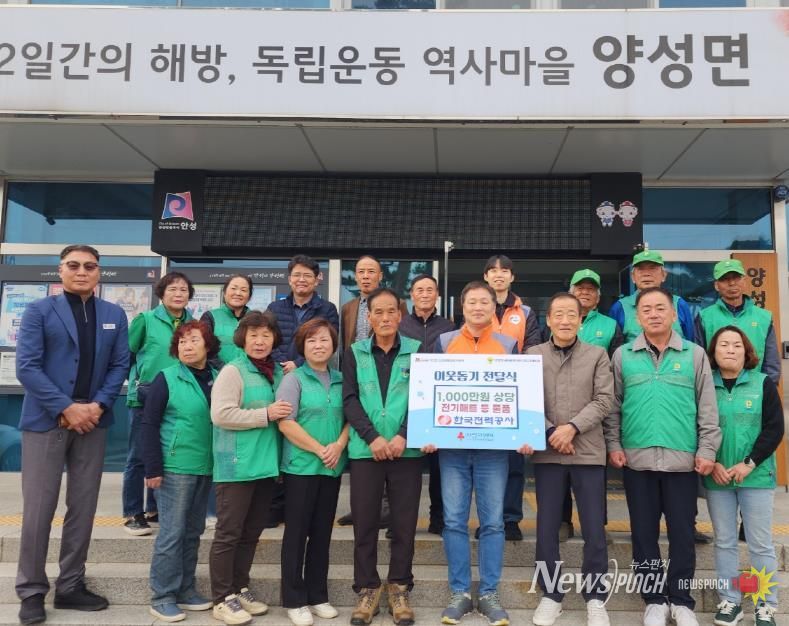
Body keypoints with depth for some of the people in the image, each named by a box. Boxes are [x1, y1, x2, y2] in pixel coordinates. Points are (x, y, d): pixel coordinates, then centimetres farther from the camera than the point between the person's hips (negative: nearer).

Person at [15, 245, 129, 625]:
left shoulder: (114, 315, 10)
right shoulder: (39, 311, 0)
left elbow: (120, 365, 5)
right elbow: (26, 366, -8)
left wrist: (98, 405, -10)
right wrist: (66, 408, -15)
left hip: (92, 420, 3)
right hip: (46, 420, -3)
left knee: (83, 507, 8)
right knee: (38, 508, 1)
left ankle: (71, 586, 20)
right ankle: (31, 591, 14)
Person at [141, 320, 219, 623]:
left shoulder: (218, 379, 4)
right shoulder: (167, 378, -7)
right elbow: (149, 424, -9)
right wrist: (153, 468, -12)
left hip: (206, 468, 5)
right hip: (175, 467, -5)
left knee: (193, 531, 14)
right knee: (172, 532, 1)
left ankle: (185, 590, 27)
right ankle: (162, 597, 14)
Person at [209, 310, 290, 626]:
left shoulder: (278, 372, 12)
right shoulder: (233, 371, -9)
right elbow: (221, 415, -19)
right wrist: (265, 414, -19)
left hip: (266, 463, 7)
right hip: (237, 465, -7)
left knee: (252, 531, 16)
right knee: (229, 532, 2)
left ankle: (240, 588, 30)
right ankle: (223, 599, 13)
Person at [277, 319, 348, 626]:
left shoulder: (341, 380, 9)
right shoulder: (293, 379, -5)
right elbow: (285, 423, -13)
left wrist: (339, 445, -10)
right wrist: (320, 450, -13)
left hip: (333, 467, 4)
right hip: (301, 466, -4)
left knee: (322, 531, 11)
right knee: (297, 531, 3)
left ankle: (318, 595, 23)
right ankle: (294, 600, 13)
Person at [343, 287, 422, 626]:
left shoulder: (417, 351, 5)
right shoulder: (354, 353, 7)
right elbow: (350, 400, 0)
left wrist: (403, 436, -13)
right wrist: (372, 437, -13)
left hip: (407, 450, 0)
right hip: (365, 450, 1)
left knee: (405, 522, 6)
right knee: (364, 522, 6)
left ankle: (399, 588, 21)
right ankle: (367, 589, 20)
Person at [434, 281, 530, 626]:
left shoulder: (509, 345, 7)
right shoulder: (444, 342, 7)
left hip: (495, 445, 0)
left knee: (493, 521, 3)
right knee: (454, 520, 3)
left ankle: (489, 593, 15)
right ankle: (459, 592, 15)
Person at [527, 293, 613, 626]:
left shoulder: (598, 355, 5)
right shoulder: (533, 355, 5)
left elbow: (604, 400, -3)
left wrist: (572, 427, -14)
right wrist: (550, 432, -11)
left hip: (588, 452, 0)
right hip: (547, 453, 1)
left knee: (594, 529, 4)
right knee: (546, 528, 6)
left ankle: (595, 598, 20)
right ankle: (550, 595, 21)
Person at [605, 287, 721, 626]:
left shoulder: (695, 355, 3)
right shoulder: (623, 355, 4)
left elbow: (707, 408, 4)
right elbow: (613, 407, 6)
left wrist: (707, 449, -2)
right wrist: (613, 445, 0)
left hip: (682, 459, 0)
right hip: (637, 459, 1)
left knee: (682, 532, 7)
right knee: (644, 532, 8)